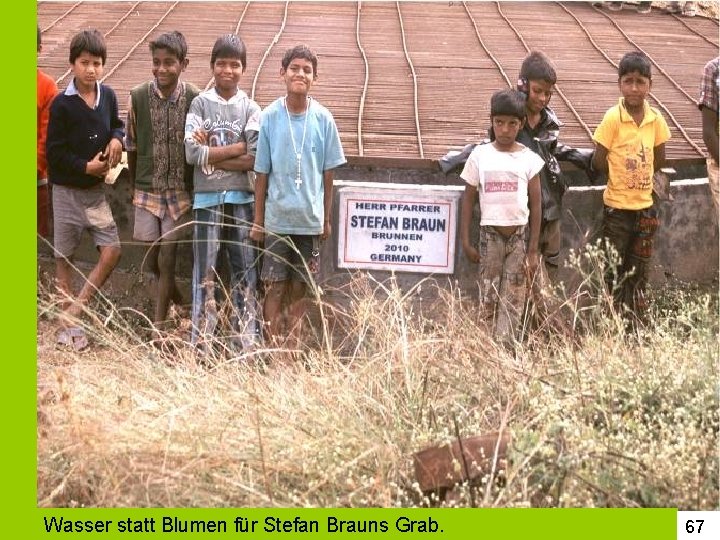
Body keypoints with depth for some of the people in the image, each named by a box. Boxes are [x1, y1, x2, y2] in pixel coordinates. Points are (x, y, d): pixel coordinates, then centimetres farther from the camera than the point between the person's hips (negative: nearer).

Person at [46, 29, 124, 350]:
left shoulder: (108, 96, 0)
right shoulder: (62, 104, -13)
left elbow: (117, 125, 17)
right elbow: (55, 152, -11)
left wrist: (116, 138, -4)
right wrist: (85, 167, -16)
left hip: (96, 189, 4)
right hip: (67, 189, -4)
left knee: (111, 252, -5)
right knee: (64, 256, 6)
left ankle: (72, 313, 7)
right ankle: (68, 325, 17)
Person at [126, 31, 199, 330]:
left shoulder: (195, 99, -9)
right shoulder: (138, 97, -6)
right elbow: (132, 145, 5)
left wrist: (199, 188, -1)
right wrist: (133, 185, 12)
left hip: (181, 192, -1)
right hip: (147, 190, 2)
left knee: (167, 259, 0)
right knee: (152, 259, 9)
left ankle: (158, 324, 11)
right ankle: (177, 300, 37)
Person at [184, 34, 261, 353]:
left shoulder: (251, 108, 5)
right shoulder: (200, 104, 3)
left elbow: (253, 160, -6)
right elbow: (192, 153, -9)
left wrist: (211, 154, -9)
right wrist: (237, 148, -8)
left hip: (242, 198, 1)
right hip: (207, 198, -1)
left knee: (245, 271, 5)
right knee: (205, 271, 2)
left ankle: (246, 342, 11)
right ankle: (201, 343, 8)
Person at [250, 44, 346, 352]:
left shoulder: (323, 119, -2)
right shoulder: (270, 117, -4)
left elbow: (327, 174, 4)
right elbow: (262, 173, 0)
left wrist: (327, 219, 6)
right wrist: (258, 221, 1)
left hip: (310, 220, 1)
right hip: (277, 219, -1)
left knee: (299, 290, 9)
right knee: (274, 289, 1)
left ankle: (292, 351, 18)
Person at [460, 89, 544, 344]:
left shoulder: (529, 159, -1)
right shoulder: (480, 155, 0)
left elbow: (535, 204, 1)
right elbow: (468, 199, 5)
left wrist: (534, 249, -2)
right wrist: (465, 241, 0)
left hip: (519, 236, 0)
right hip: (490, 235, 0)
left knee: (512, 304, 2)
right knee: (488, 300, 3)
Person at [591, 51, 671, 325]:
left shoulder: (656, 119, -1)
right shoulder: (613, 118, -13)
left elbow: (658, 159, 10)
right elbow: (599, 161, -11)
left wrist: (633, 174, 2)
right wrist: (623, 176, -1)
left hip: (645, 205, 4)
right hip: (617, 207, -4)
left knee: (638, 270, 13)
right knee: (614, 271, 3)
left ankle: (637, 323, 23)